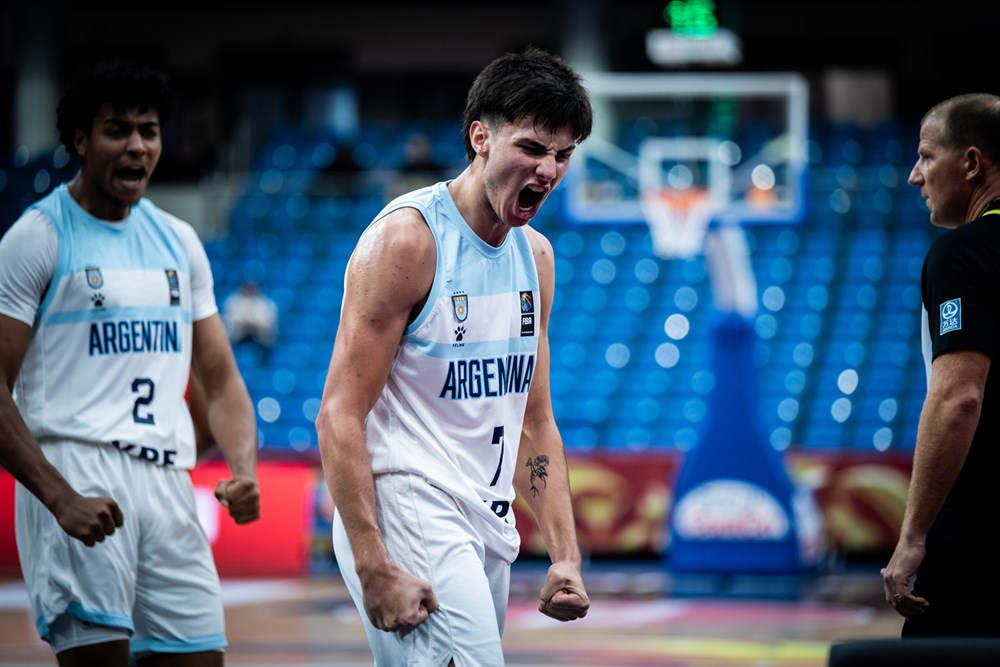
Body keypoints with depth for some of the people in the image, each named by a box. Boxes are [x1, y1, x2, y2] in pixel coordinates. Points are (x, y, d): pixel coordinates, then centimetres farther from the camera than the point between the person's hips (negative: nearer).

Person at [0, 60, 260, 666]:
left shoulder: (180, 242, 18)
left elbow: (220, 380, 20)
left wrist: (245, 470, 0)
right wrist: (61, 498, -19)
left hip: (168, 481, 6)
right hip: (75, 471, -6)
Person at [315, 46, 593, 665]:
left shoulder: (536, 254, 12)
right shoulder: (406, 237, -12)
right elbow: (339, 417, -15)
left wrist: (566, 556, 10)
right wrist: (373, 569, -22)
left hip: (487, 524, 8)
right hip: (406, 507, -8)